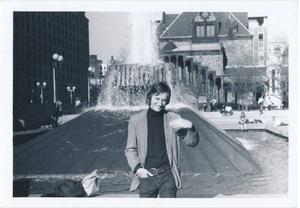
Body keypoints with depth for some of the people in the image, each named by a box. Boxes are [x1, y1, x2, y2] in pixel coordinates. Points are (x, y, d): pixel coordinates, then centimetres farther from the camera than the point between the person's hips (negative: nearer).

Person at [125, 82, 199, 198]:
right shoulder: (136, 120, 4)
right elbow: (130, 149, 9)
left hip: (168, 175, 0)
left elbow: (192, 142, 3)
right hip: (146, 175, 0)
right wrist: (137, 168, -8)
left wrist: (190, 126, -18)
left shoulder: (173, 119, 4)